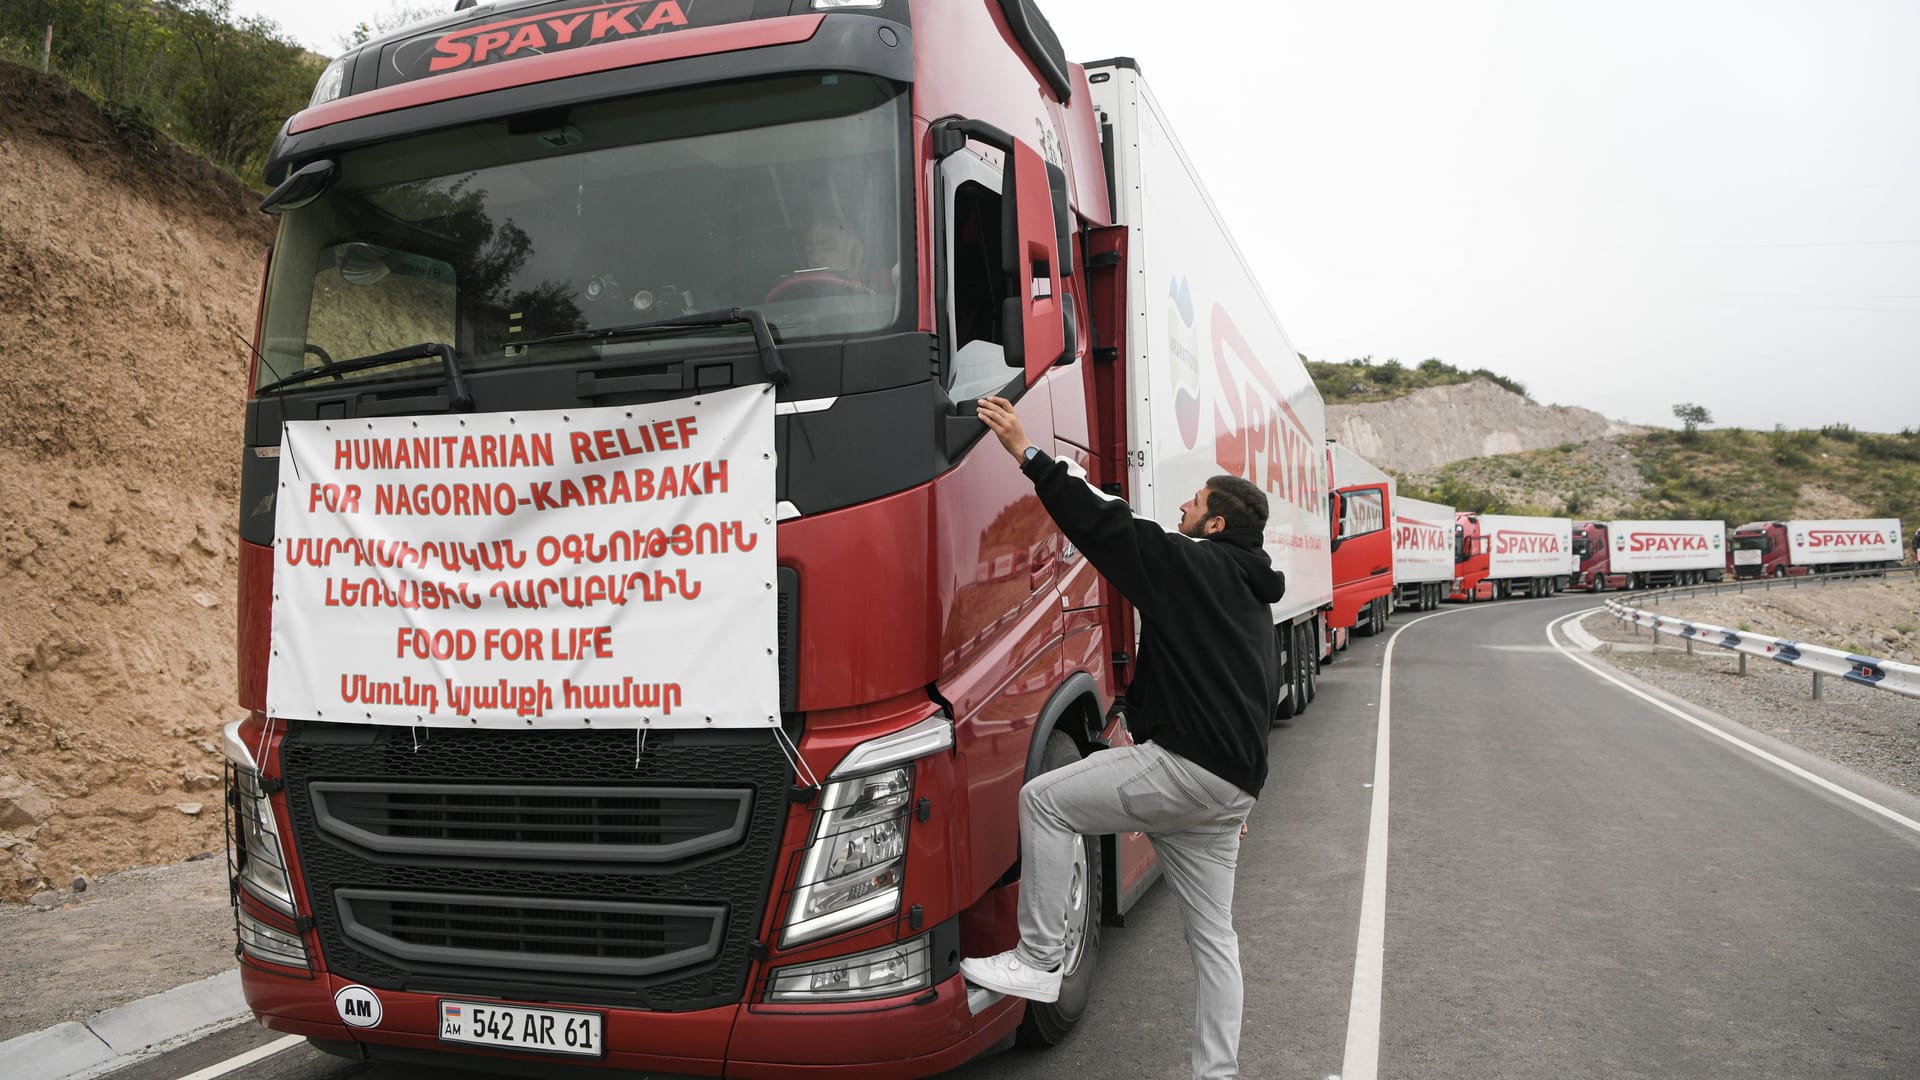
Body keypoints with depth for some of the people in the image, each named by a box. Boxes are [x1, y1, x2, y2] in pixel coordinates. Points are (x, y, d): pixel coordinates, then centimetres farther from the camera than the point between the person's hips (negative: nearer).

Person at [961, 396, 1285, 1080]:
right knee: (1212, 932, 14)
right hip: (1232, 783, 10)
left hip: (1185, 767, -10)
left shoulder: (1192, 563, -5)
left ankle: (1039, 960, 0)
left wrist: (1026, 451, -5)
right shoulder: (1252, 598, 24)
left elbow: (1104, 525, -11)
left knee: (1045, 799, -1)